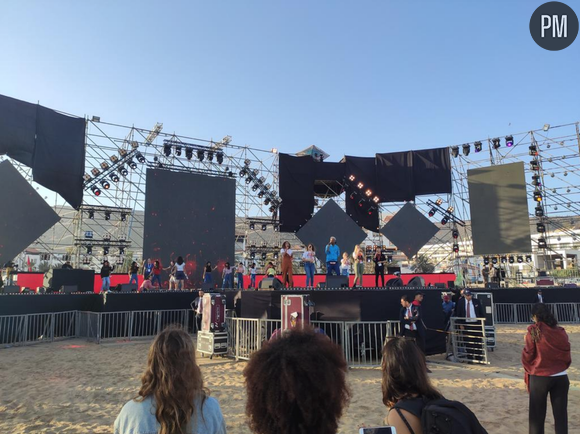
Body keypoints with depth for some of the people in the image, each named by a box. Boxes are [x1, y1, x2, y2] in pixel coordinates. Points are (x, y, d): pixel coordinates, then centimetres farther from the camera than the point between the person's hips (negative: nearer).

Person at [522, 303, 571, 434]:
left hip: (540, 377, -3)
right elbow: (567, 356, 8)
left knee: (537, 415, 9)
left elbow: (528, 355, -8)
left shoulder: (534, 331, -11)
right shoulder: (561, 332, -1)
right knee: (561, 414, 11)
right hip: (561, 377, 3)